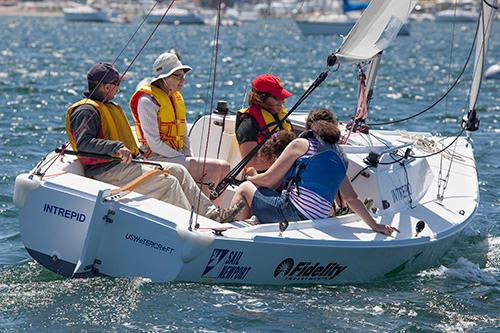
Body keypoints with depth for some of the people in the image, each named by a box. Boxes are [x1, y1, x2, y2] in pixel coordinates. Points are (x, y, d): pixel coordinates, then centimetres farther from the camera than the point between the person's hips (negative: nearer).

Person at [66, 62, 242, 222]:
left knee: (178, 171, 2)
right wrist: (116, 147, -34)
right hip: (105, 171, -11)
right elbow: (83, 143, -25)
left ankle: (211, 213, -4)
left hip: (123, 164, 11)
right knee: (168, 182, -19)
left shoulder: (111, 108, 25)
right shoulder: (86, 110, -10)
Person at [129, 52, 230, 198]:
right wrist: (184, 160, -16)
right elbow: (154, 143, -17)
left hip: (177, 156, 9)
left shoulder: (177, 98, 16)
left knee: (224, 167, -7)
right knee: (216, 168, -21)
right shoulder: (147, 101, -11)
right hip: (158, 159, -9)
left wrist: (189, 158, 4)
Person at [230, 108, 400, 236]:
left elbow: (268, 180, 5)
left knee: (245, 188, 16)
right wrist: (375, 225, 20)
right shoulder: (340, 158, 18)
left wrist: (251, 178, 25)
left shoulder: (302, 144, 2)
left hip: (289, 212, -7)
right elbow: (352, 199, 14)